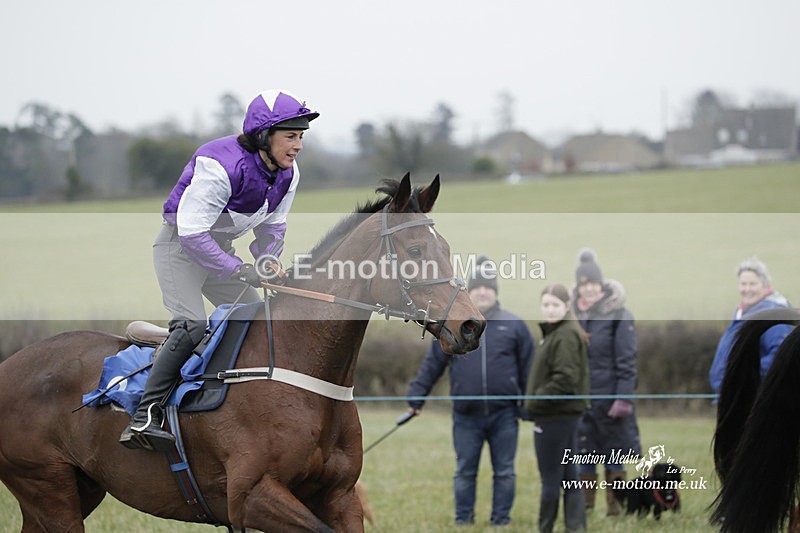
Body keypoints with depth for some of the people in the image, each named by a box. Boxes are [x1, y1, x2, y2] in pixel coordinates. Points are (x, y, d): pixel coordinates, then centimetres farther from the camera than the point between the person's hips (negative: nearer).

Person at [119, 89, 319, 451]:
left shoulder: (288, 173, -5)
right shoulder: (221, 165, -30)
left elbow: (273, 226, 10)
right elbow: (192, 231, -29)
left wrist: (266, 262, -9)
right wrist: (239, 269, -29)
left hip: (219, 248, 8)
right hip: (180, 245, -8)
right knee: (192, 326, -24)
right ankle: (144, 418, -27)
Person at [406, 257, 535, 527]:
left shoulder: (514, 325, 2)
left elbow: (528, 367, 5)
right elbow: (431, 364, 4)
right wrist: (416, 397, 0)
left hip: (504, 414, 0)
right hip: (466, 416, 0)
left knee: (504, 472, 6)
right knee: (465, 472, 6)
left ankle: (501, 519, 16)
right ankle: (463, 519, 16)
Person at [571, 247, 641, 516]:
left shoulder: (619, 315, -6)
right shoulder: (573, 315, 8)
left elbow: (627, 361, -8)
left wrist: (623, 398, -14)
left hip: (610, 397, -4)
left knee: (614, 456, 2)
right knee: (582, 455, 5)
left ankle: (616, 507, 9)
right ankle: (583, 507, 11)